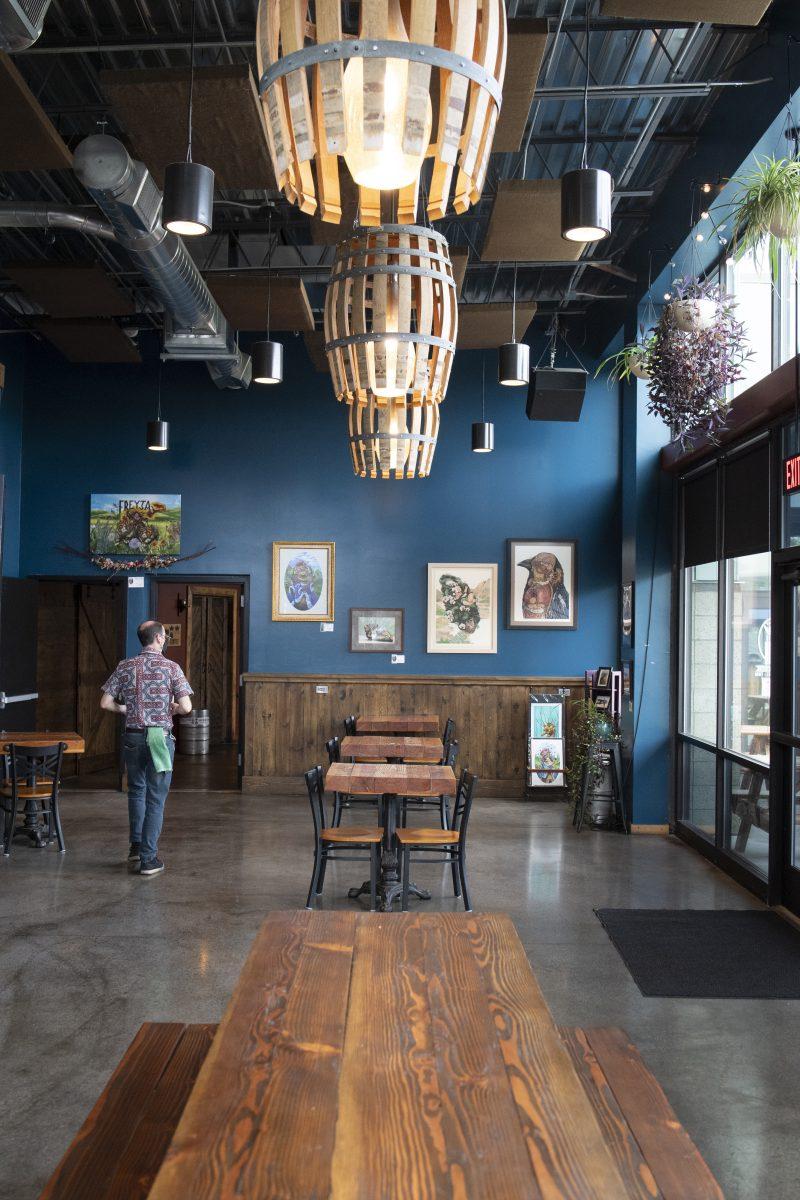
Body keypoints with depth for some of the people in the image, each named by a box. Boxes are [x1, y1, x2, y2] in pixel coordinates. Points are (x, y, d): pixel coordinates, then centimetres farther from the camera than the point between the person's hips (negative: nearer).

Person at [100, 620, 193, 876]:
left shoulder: (125, 667, 1)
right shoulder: (170, 667, -8)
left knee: (136, 791, 23)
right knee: (156, 798, 3)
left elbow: (105, 703, 0)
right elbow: (186, 706, -14)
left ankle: (136, 846, 29)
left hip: (133, 736, 4)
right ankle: (148, 859, 5)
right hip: (160, 737, -4)